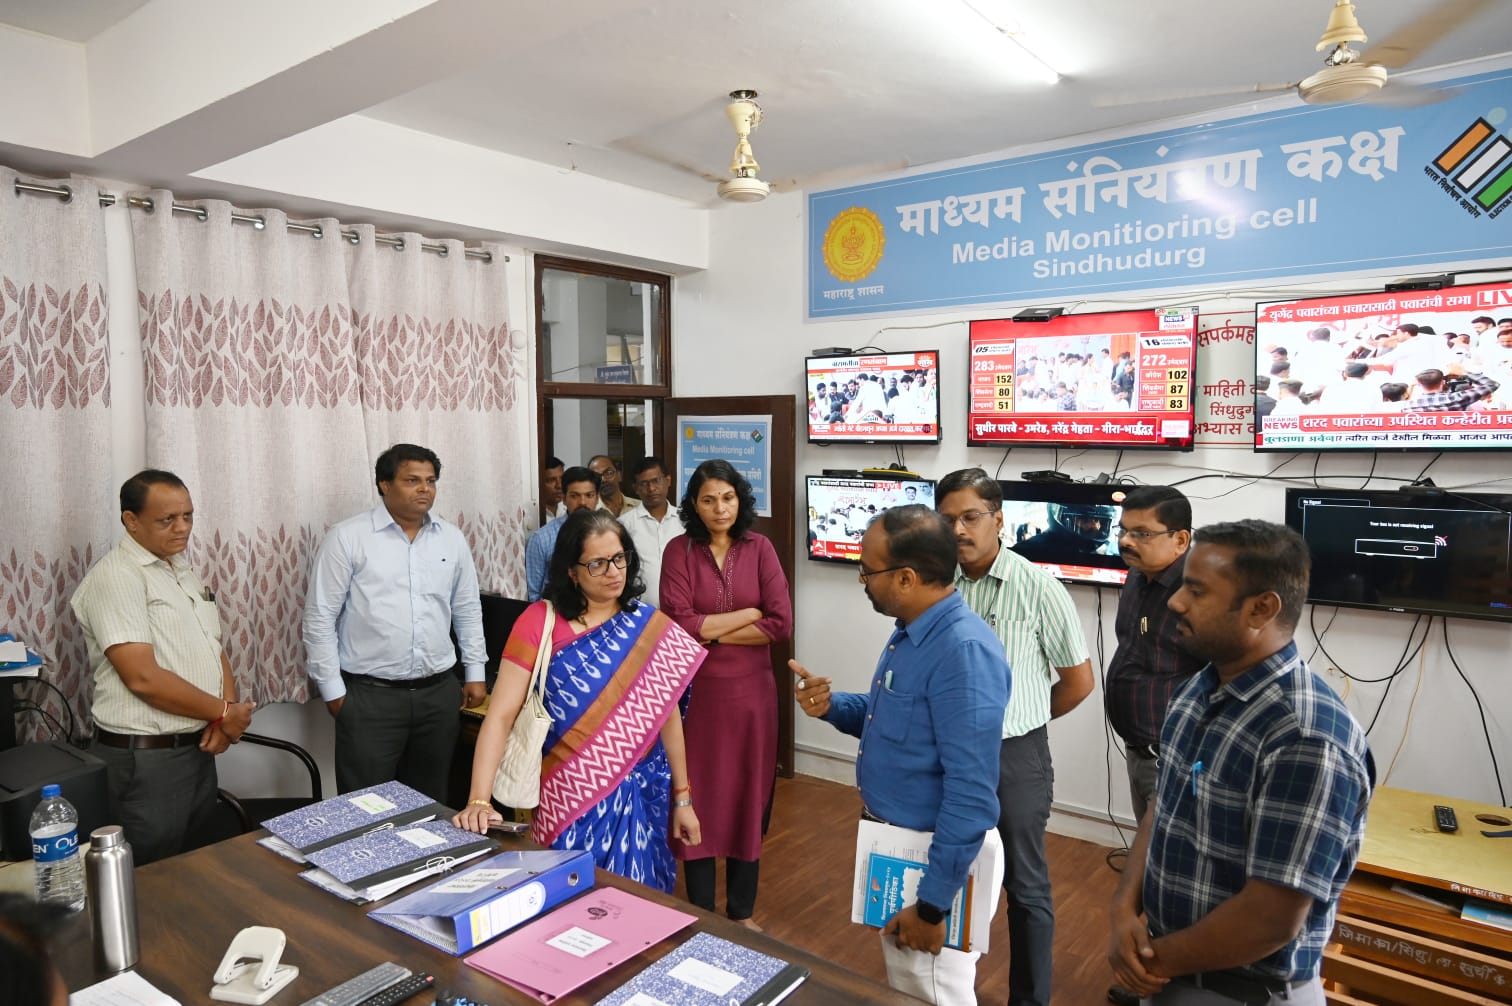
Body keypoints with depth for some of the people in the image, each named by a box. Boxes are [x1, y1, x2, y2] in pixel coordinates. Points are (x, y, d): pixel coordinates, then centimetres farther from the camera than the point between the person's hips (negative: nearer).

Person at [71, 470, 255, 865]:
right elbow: (143, 677, -23)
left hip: (198, 747, 8)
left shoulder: (184, 570, 12)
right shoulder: (115, 577, -15)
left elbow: (214, 650, 13)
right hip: (145, 759, -8)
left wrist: (227, 712, -5)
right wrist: (223, 713, -13)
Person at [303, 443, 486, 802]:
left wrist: (475, 673, 11)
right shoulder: (347, 537, -7)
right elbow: (320, 617, -5)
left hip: (438, 691, 4)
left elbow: (468, 610, 13)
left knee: (430, 800, 15)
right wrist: (332, 688, -5)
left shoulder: (452, 538, 6)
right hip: (369, 694, -3)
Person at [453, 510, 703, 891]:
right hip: (570, 799, -2)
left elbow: (668, 715, 6)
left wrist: (682, 798, 9)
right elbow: (499, 716, -11)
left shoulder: (651, 627, 0)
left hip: (642, 797, 2)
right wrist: (479, 801, -20)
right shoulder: (540, 622, -8)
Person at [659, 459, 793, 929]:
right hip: (696, 691, -1)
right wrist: (750, 613, -12)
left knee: (748, 797, 11)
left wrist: (712, 632, -11)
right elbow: (678, 625, -16)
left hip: (751, 691, 1)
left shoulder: (759, 548, -1)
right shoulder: (679, 551, -4)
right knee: (697, 799, 8)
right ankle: (701, 913, 27)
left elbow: (782, 624, -10)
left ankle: (742, 911, 30)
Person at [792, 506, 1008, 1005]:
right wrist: (830, 706, -5)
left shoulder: (964, 652, -29)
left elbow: (972, 795, -29)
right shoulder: (912, 631, 2)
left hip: (936, 857, -9)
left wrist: (932, 905, -24)